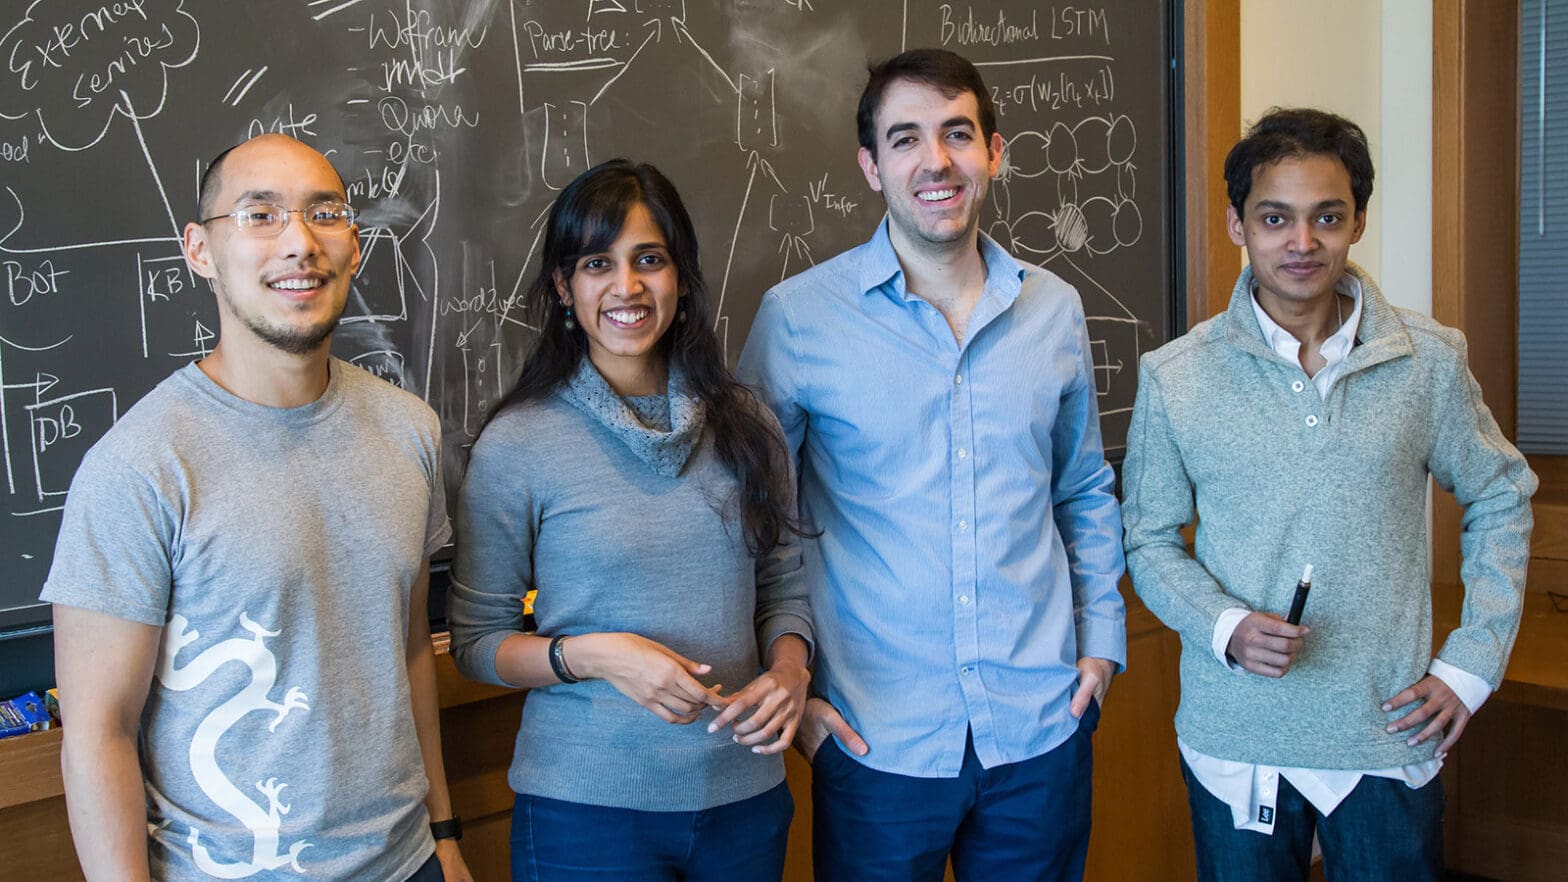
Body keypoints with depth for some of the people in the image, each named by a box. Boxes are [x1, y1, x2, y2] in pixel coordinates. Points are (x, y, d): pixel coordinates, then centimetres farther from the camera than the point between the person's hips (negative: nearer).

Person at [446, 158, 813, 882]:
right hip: (587, 807, -3)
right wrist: (590, 655, -20)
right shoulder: (517, 445, -8)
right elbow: (477, 641, -3)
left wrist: (788, 670, -8)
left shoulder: (743, 425, 3)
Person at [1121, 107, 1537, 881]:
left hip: (1390, 736, 1)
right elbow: (1150, 539, 4)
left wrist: (1473, 661, 3)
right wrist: (1224, 627, -14)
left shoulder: (1429, 360, -2)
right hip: (1236, 741, 0)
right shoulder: (1174, 378, -4)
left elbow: (1500, 500, 10)